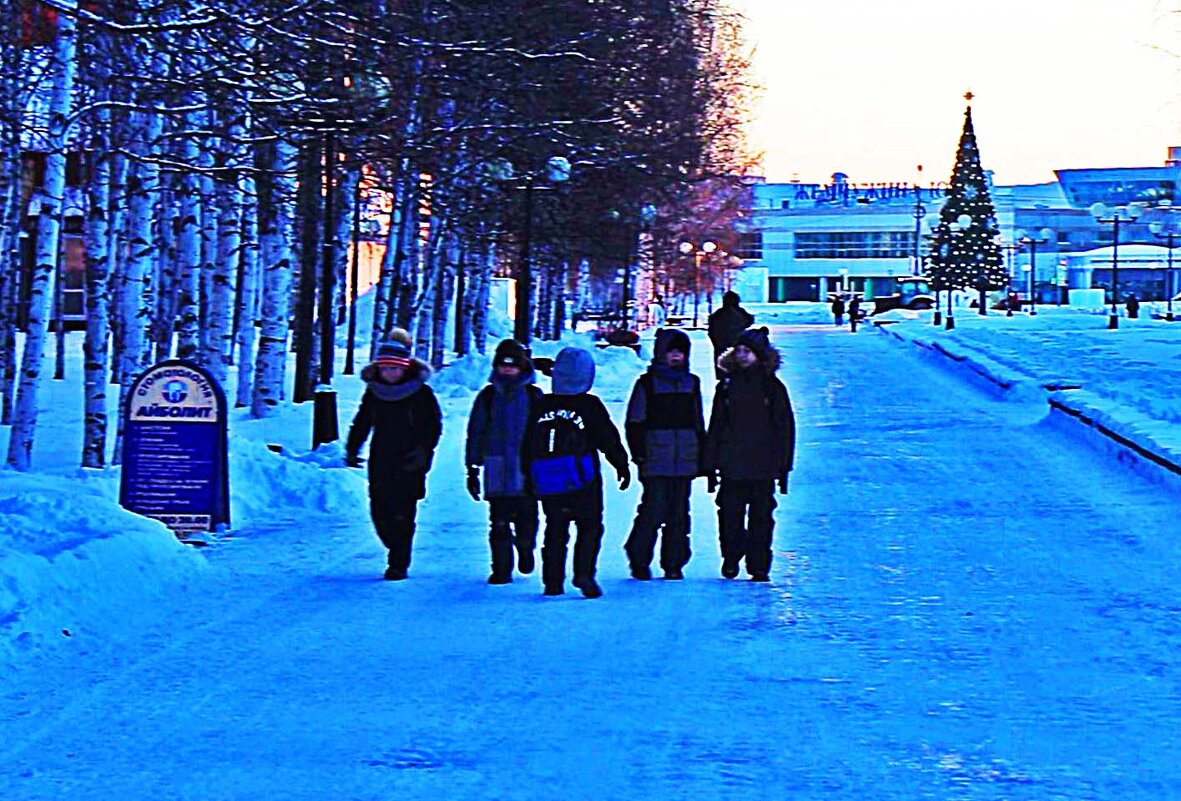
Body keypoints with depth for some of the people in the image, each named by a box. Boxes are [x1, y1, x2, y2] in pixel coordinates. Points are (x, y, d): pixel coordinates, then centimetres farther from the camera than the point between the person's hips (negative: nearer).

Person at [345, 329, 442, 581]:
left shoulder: (421, 393, -3)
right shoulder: (373, 392, 8)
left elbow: (434, 426, -1)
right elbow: (361, 423, 18)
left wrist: (423, 451, -14)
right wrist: (352, 449, 7)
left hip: (409, 465, -4)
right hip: (380, 463, 4)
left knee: (402, 514, -9)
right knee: (380, 513, 2)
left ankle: (399, 564, -1)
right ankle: (398, 554, 23)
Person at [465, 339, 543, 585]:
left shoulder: (533, 396, 6)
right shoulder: (488, 397, 8)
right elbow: (475, 434, 10)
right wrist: (472, 469, 6)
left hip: (527, 470, 0)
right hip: (497, 470, 1)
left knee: (526, 521, 1)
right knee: (499, 524, -4)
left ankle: (525, 549, 32)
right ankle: (501, 570, 6)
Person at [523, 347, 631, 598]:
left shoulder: (540, 406, 6)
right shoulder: (589, 406, -6)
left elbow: (527, 446, 12)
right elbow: (609, 439, -2)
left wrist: (529, 474, 23)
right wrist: (622, 465, 10)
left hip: (548, 485, 4)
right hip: (582, 483, -4)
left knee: (555, 531, 13)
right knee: (590, 528, 4)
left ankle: (553, 582, 8)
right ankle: (584, 573, -12)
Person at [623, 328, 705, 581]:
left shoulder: (691, 383, 16)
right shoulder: (647, 384, 3)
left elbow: (698, 424, 22)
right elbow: (634, 424, 3)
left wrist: (701, 457, 16)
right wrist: (639, 456, -6)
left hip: (685, 462, 4)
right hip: (655, 463, -4)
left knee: (679, 514, 4)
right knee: (653, 511, -9)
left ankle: (673, 564, 11)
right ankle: (639, 562, 4)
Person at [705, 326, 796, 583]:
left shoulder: (772, 387, 3)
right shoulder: (727, 385, 8)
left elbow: (784, 428, 5)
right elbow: (715, 427, 10)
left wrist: (783, 466, 0)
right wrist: (710, 465, 6)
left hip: (763, 467, -1)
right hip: (731, 467, 1)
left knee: (761, 518, 1)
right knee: (730, 516, 1)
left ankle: (759, 568, 8)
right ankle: (730, 561, 18)